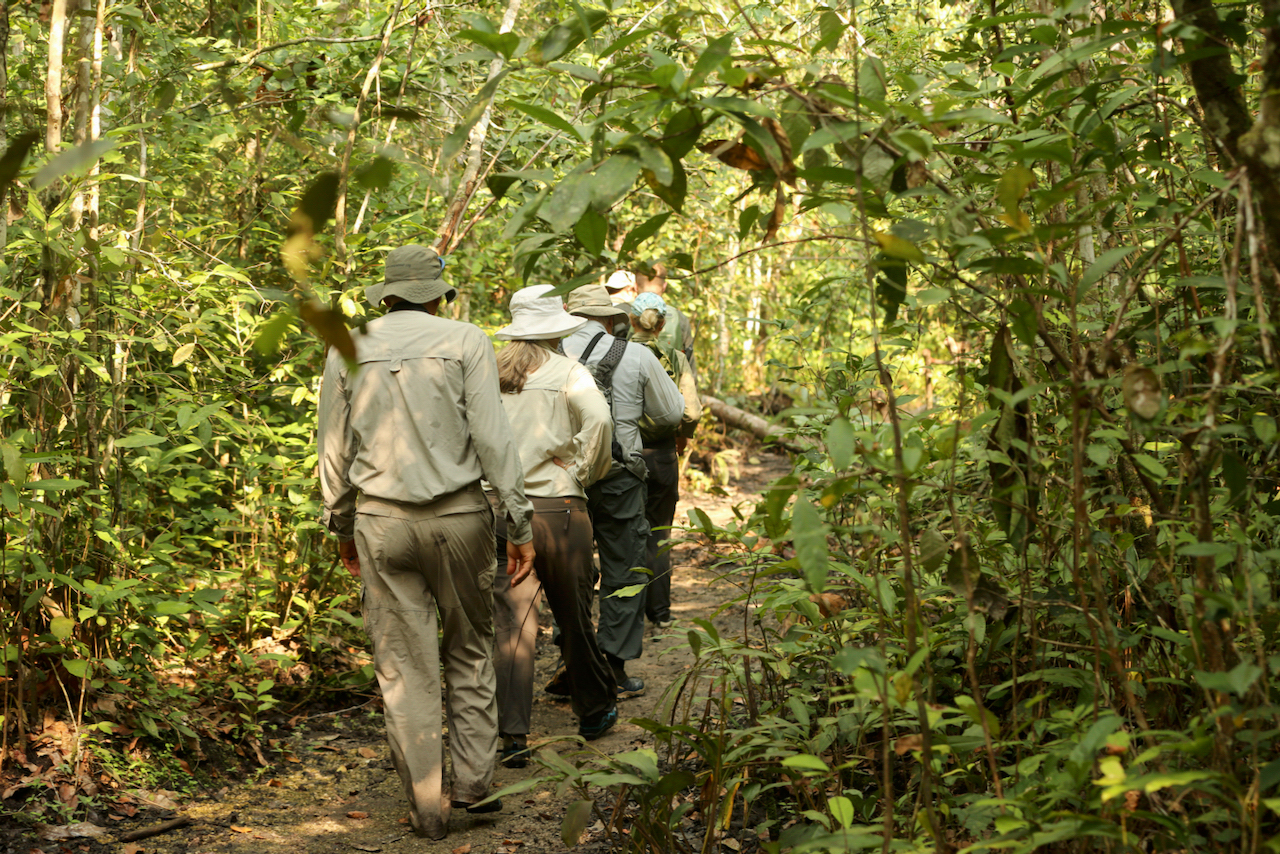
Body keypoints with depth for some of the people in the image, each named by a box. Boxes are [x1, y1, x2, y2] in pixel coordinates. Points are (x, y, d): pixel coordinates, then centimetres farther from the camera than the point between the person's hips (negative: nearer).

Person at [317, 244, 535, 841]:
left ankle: (427, 809, 10)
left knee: (404, 667, 6)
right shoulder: (465, 341, -2)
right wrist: (520, 524, -2)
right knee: (470, 650, 16)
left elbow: (335, 450, 10)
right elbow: (492, 438, -6)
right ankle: (473, 783, 14)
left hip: (381, 520, 2)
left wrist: (341, 526, 21)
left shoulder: (348, 350, 6)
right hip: (459, 516, -1)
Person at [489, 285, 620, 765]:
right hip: (557, 506, -2)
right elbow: (598, 419, -19)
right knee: (574, 617, 14)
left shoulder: (488, 374, 7)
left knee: (511, 625, 3)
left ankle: (512, 736, -3)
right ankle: (594, 712, 32)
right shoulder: (568, 373, -3)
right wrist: (585, 472, -5)